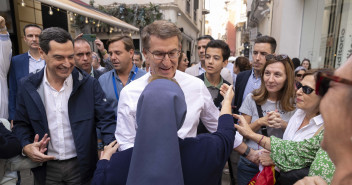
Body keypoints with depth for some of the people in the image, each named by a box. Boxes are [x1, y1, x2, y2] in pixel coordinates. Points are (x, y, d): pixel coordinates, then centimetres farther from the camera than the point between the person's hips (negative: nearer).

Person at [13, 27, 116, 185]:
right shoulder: (28, 86, -5)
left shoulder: (89, 84, -12)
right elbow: (21, 123, 5)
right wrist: (26, 146, -12)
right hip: (45, 167, 2)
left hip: (81, 165, -1)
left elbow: (106, 120, -13)